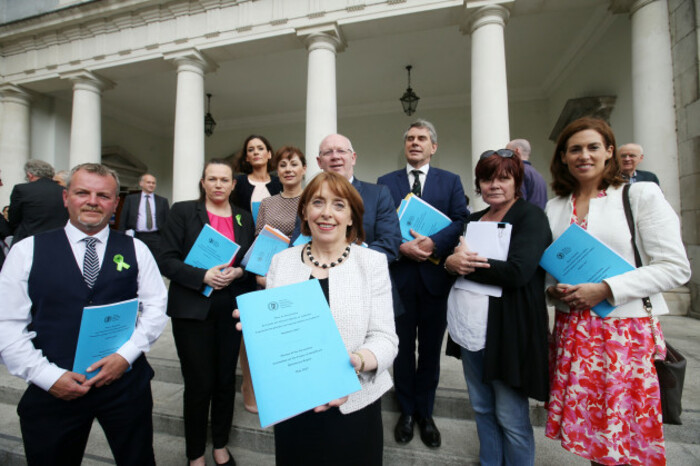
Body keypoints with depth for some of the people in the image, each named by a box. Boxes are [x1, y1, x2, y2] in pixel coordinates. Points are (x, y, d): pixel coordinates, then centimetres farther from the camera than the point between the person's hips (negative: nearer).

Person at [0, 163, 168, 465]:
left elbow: (156, 307, -1)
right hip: (52, 391, 0)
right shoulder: (27, 251, 0)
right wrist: (48, 375, -10)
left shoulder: (136, 250, 0)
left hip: (126, 383, 1)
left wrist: (126, 354, -11)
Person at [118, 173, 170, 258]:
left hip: (157, 238, 0)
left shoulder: (162, 201, 11)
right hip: (137, 237, 0)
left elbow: (168, 221, 8)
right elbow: (123, 219, 9)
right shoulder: (130, 199, 10)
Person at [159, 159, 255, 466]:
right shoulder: (182, 211, 0)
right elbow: (166, 260, -6)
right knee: (199, 384, 6)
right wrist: (203, 276, -20)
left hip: (231, 309, 3)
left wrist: (238, 272, -11)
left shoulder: (244, 218, 8)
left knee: (226, 380, 13)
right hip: (193, 308, -3)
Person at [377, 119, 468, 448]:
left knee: (430, 349, 14)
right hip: (398, 275, 0)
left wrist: (434, 242, -21)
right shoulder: (386, 182, 6)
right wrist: (402, 246, -18)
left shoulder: (451, 181, 7)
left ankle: (425, 413, 34)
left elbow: (460, 221, -5)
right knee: (403, 348, 14)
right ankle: (406, 411, 34)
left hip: (435, 276, 0)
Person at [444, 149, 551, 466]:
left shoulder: (531, 216, -7)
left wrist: (465, 264, -13)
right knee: (482, 409, 20)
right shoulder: (475, 219, 12)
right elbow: (452, 257, 10)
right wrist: (451, 261, -13)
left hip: (506, 330, -6)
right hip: (469, 328, 6)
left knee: (511, 418, 9)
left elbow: (517, 271, -21)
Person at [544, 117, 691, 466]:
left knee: (626, 431, 6)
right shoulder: (555, 207, 8)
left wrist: (604, 289, -17)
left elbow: (675, 267, -7)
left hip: (626, 329, -3)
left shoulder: (641, 194, -2)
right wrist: (553, 289, -6)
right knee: (587, 422, 13)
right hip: (572, 329, 3)